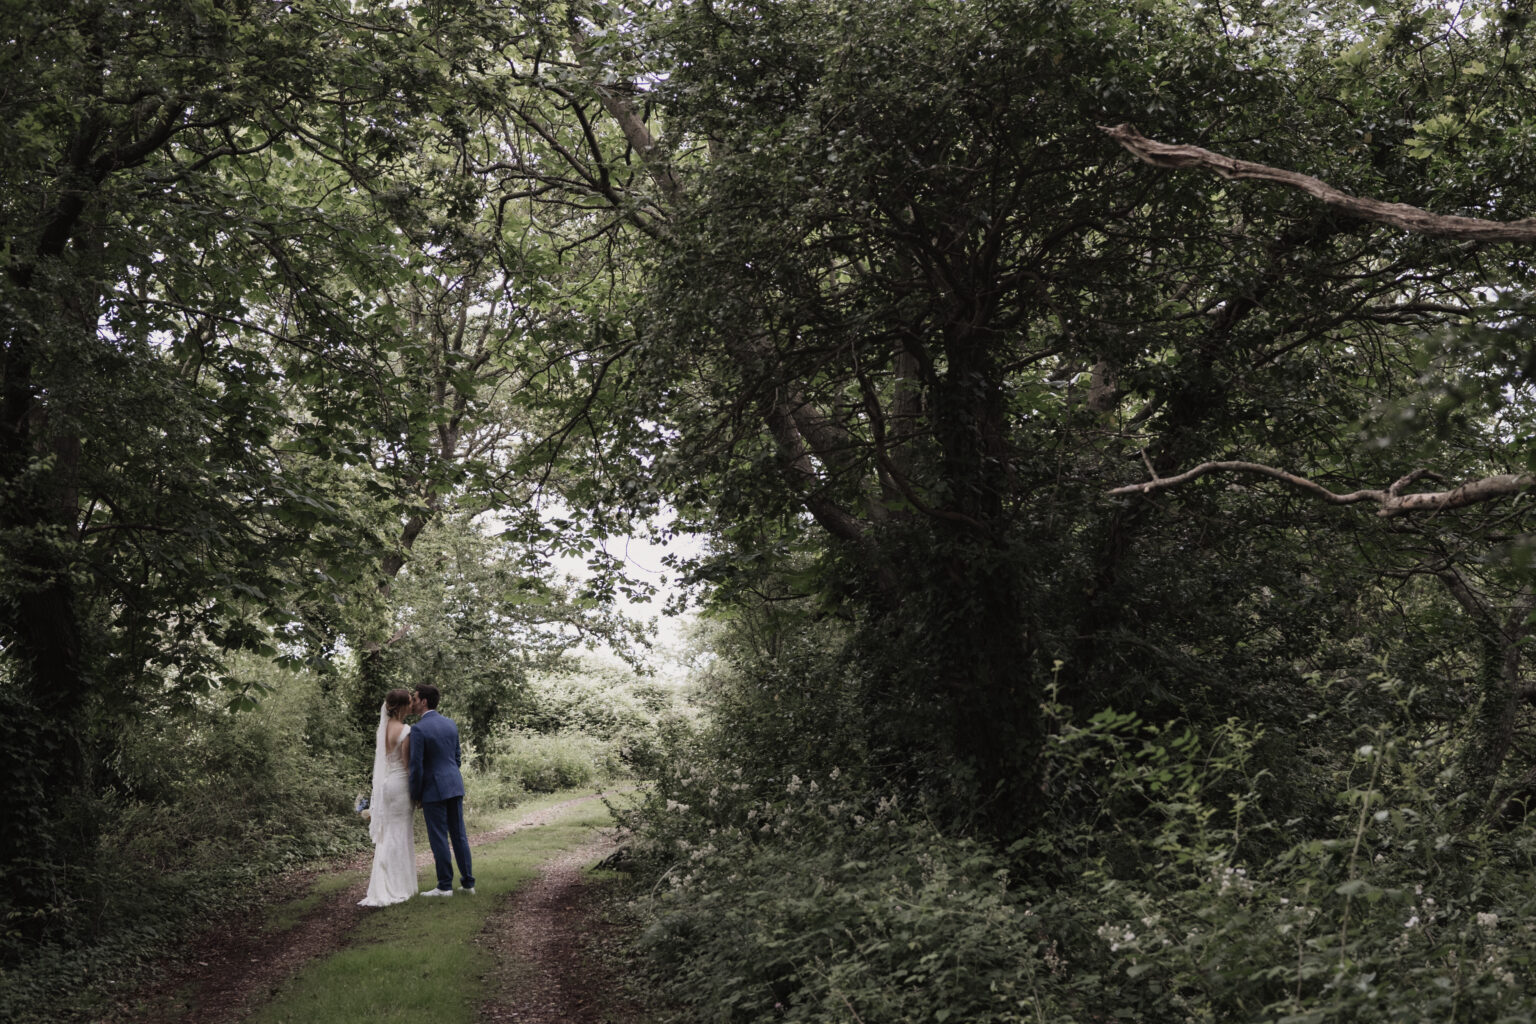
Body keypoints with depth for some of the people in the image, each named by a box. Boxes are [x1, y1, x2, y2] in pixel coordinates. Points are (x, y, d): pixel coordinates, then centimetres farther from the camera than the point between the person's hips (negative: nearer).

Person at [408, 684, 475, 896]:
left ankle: (445, 885, 6)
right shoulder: (450, 724, 7)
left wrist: (415, 796, -4)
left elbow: (416, 767, -16)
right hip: (455, 786, 7)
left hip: (433, 790, -7)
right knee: (459, 835, 11)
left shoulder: (419, 729, -15)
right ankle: (468, 882, 14)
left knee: (439, 838, 1)